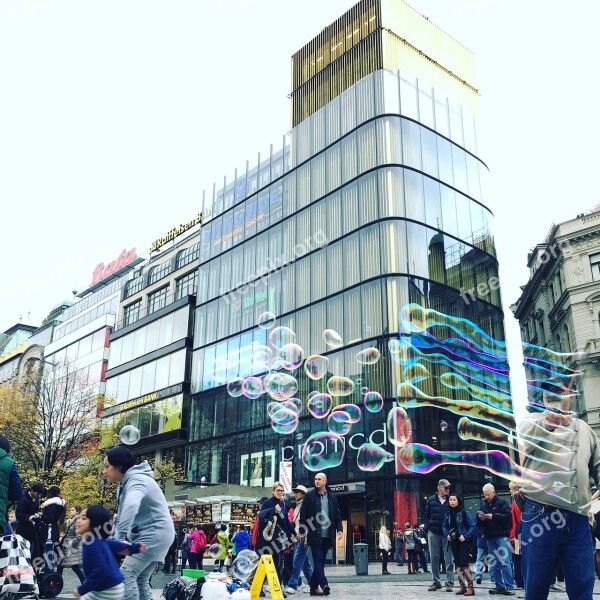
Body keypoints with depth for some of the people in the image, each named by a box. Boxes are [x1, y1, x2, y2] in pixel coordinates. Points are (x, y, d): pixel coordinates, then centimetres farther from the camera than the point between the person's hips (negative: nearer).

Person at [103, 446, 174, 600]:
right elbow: (123, 514, 14)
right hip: (149, 535, 10)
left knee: (126, 575, -11)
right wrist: (118, 538, 4)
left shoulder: (137, 481, -20)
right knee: (141, 580, 10)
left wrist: (120, 538, -43)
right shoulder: (125, 484, 11)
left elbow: (131, 506, -40)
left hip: (155, 533, -10)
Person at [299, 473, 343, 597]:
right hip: (314, 534, -4)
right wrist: (303, 532, -6)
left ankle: (314, 587, 16)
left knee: (320, 561, 8)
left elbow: (337, 515, 13)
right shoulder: (309, 495, -1)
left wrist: (339, 529, 0)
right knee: (318, 560, -10)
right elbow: (303, 515, -1)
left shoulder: (332, 496, 9)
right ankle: (324, 584, -13)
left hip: (327, 535, 4)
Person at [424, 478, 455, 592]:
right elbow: (427, 515, 10)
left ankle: (449, 583, 5)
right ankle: (436, 582, 15)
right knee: (434, 558, 6)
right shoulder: (431, 500, 5)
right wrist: (427, 529, 3)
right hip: (433, 532, 2)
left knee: (449, 559, -1)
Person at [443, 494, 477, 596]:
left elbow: (473, 526, -11)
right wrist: (447, 535, -1)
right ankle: (462, 586, 16)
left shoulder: (464, 513, -11)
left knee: (464, 563, -9)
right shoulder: (448, 514, 5)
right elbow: (444, 526, 17)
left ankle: (470, 587, -2)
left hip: (463, 541, -5)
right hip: (453, 541, 6)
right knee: (457, 564, 8)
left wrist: (465, 536, -16)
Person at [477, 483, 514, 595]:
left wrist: (493, 516, -20)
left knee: (505, 562, -7)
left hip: (501, 536, -6)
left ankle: (509, 587, -2)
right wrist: (480, 518, -7)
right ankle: (499, 586, 16)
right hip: (489, 537, 6)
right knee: (493, 564, 9)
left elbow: (508, 516, -15)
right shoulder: (483, 503, 11)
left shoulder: (502, 503, -3)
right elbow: (479, 522, 15)